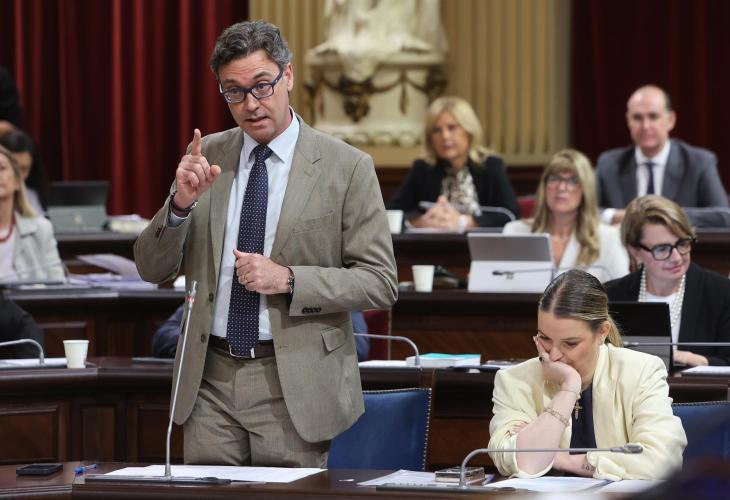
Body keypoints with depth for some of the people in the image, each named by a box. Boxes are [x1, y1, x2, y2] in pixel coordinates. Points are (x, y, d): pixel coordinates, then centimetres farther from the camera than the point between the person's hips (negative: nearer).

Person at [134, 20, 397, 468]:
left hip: (297, 383, -3)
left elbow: (381, 283, -4)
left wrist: (289, 279, -17)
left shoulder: (347, 167, -4)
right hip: (210, 381, 3)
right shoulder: (206, 156, 7)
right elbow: (153, 269, 6)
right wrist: (181, 203, -12)